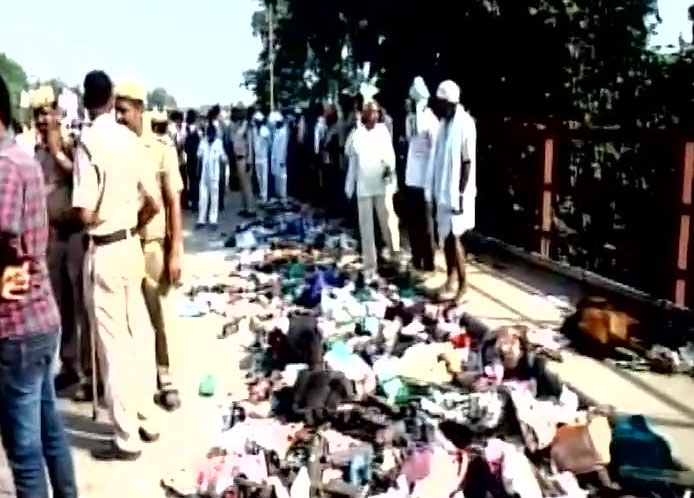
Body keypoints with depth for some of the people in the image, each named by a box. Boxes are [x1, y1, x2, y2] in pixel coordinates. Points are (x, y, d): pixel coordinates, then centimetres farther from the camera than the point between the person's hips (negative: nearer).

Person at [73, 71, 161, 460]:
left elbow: (86, 214, -19)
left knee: (114, 343, 1)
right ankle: (147, 420, 25)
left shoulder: (89, 142, -14)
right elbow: (153, 203, 6)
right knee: (139, 334, 14)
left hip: (104, 251, -6)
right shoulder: (131, 138, 3)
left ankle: (127, 438, 9)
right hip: (132, 245, 6)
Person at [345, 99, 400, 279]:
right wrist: (349, 186, 10)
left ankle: (395, 254, 19)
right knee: (366, 227, 4)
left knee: (387, 222, -1)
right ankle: (369, 265, 10)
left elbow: (390, 153, 0)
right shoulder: (356, 134, 6)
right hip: (363, 187, 2)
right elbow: (352, 162, 11)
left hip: (382, 185, -2)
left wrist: (390, 168, -21)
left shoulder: (383, 130, 2)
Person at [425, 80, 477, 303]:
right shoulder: (444, 123, 11)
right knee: (446, 236, 12)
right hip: (443, 190, 8)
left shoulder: (465, 124, -14)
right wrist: (434, 189, 12)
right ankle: (450, 279, 23)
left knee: (454, 237, -7)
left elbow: (467, 162, -16)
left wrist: (461, 194, -18)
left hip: (456, 192, -8)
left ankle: (463, 285, 2)